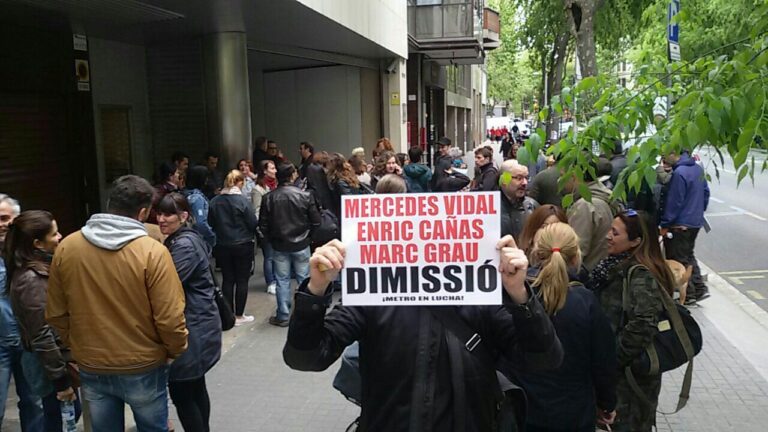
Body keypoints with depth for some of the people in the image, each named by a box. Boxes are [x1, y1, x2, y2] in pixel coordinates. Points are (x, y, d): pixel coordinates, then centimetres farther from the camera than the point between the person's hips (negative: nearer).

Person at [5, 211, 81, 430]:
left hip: (57, 358, 8)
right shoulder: (31, 280, -22)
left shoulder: (41, 270, 5)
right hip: (49, 364, -8)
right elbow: (42, 336, -22)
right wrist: (61, 379, -18)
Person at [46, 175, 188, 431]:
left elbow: (55, 314, 2)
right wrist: (176, 351, 0)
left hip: (91, 368, 4)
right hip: (143, 368, -3)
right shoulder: (152, 252, -21)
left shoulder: (66, 248, -7)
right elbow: (169, 319, -19)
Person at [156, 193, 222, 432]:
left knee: (181, 392, -4)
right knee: (195, 387, 19)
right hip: (196, 325, 10)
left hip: (192, 329, -10)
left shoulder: (184, 245, -18)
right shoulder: (184, 239, 13)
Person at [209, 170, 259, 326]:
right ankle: (239, 316, 12)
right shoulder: (242, 201, -16)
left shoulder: (215, 201, -4)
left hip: (222, 246, 4)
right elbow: (253, 223, -13)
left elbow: (211, 223, 4)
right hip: (243, 245, -4)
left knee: (227, 280, 12)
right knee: (242, 280, 7)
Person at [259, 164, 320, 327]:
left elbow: (263, 224, -4)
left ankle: (283, 316, 14)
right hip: (301, 244, -1)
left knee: (282, 280, 9)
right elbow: (316, 221, -8)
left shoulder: (269, 197, -8)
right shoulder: (304, 196, -11)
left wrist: (271, 239, 12)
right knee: (304, 279, 11)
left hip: (280, 246, 1)